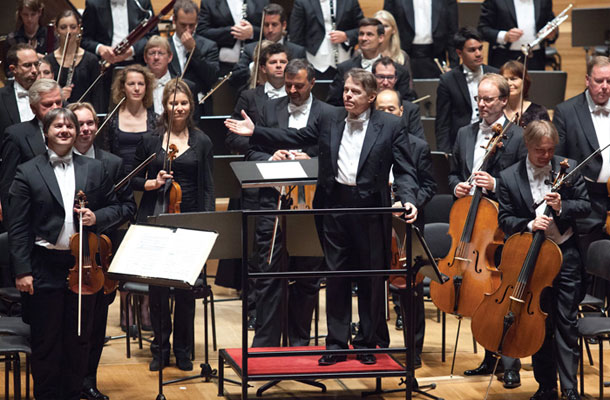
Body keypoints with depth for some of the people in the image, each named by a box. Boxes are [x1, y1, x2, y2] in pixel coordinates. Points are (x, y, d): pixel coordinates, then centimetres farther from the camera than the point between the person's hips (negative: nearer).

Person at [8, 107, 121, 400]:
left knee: (78, 340, 10)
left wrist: (97, 217, -9)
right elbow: (17, 228, -4)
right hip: (44, 268, -3)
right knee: (45, 342, 4)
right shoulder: (28, 173, -2)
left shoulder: (94, 169, 8)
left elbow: (114, 208, 14)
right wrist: (22, 271, -11)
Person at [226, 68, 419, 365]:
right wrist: (255, 133, 6)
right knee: (336, 277, 6)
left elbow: (405, 170, -4)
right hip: (335, 205, 3)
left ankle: (367, 343, 17)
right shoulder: (329, 121, 8)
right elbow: (294, 138, 14)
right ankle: (336, 344, 13)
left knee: (371, 279, 5)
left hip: (370, 210, -3)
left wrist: (407, 200, -20)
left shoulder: (390, 126, -2)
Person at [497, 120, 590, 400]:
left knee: (566, 323, -1)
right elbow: (504, 220, -1)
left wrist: (563, 207, -17)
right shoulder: (509, 178, -2)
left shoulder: (568, 168, 0)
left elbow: (585, 206, 3)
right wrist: (529, 225, -19)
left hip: (566, 254, -1)